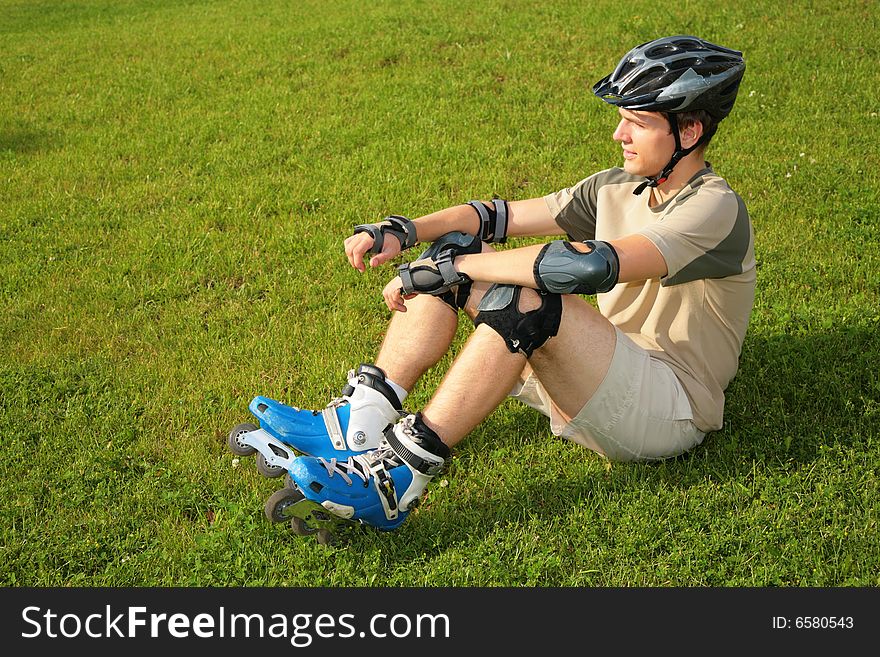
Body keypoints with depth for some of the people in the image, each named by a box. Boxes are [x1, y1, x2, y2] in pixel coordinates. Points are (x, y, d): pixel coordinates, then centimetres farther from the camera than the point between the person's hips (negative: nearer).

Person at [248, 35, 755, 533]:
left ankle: (401, 478, -31)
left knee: (527, 297, -34)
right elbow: (502, 215, 8)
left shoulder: (715, 209, -16)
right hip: (599, 377, 8)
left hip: (670, 413, -7)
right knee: (456, 249, -4)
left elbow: (593, 265, -32)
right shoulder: (619, 187, 10)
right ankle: (360, 422, -13)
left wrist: (449, 268, -28)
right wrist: (401, 232, -7)